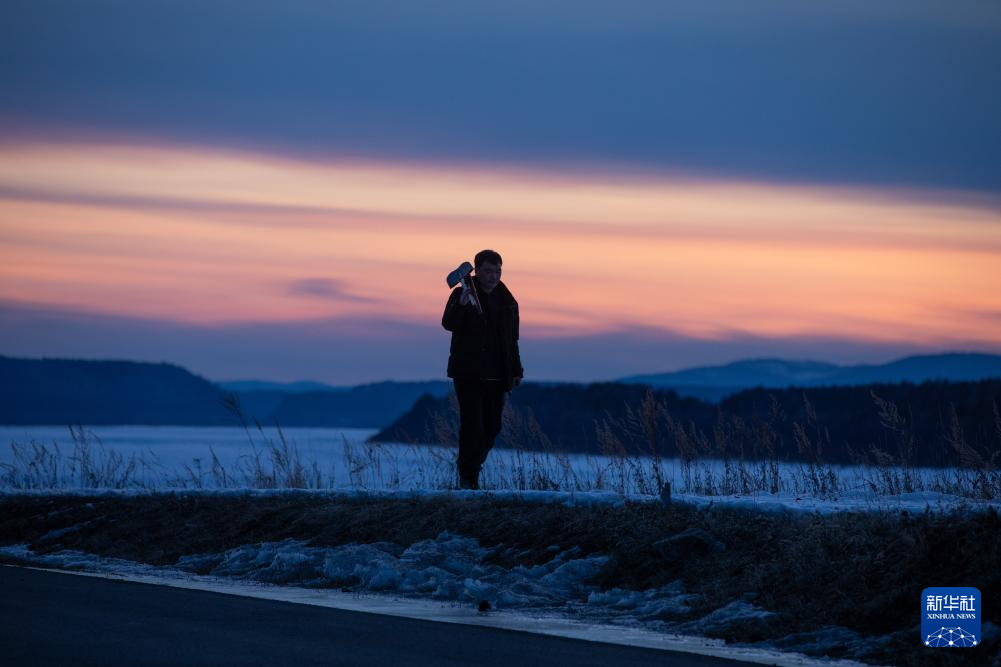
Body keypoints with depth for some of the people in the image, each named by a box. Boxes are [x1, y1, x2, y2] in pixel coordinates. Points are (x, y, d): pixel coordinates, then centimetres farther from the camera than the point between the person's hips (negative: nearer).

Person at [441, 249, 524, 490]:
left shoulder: (507, 301, 13)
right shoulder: (462, 294, -3)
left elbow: (511, 341, 20)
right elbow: (448, 323, -19)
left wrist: (516, 371, 15)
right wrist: (461, 305, -36)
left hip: (495, 376, 5)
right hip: (468, 374, -5)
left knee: (492, 427, 6)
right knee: (472, 424, -11)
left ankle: (470, 467, 24)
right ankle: (468, 477, -6)